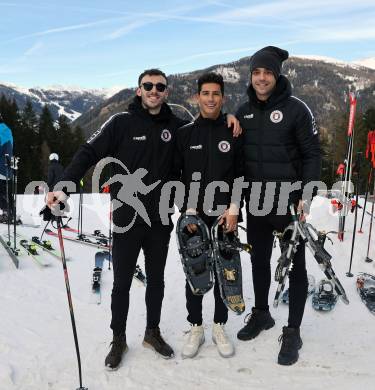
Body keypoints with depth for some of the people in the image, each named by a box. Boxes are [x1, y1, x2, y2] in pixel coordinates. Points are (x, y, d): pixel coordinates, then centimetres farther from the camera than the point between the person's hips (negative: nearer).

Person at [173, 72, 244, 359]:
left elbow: (241, 174, 3)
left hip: (225, 217, 0)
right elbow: (176, 175, 2)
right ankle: (196, 328, 22)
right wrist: (188, 210, -7)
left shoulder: (234, 133, 3)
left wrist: (233, 209, -7)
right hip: (193, 217, 0)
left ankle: (220, 327, 25)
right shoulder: (185, 134, 3)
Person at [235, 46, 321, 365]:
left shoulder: (296, 108, -8)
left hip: (289, 204, -4)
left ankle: (293, 332, 18)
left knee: (295, 266, 5)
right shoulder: (244, 112, 6)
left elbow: (312, 154, -8)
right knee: (259, 261, 16)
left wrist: (306, 197, -15)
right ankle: (261, 314, 36)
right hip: (256, 204, 5)